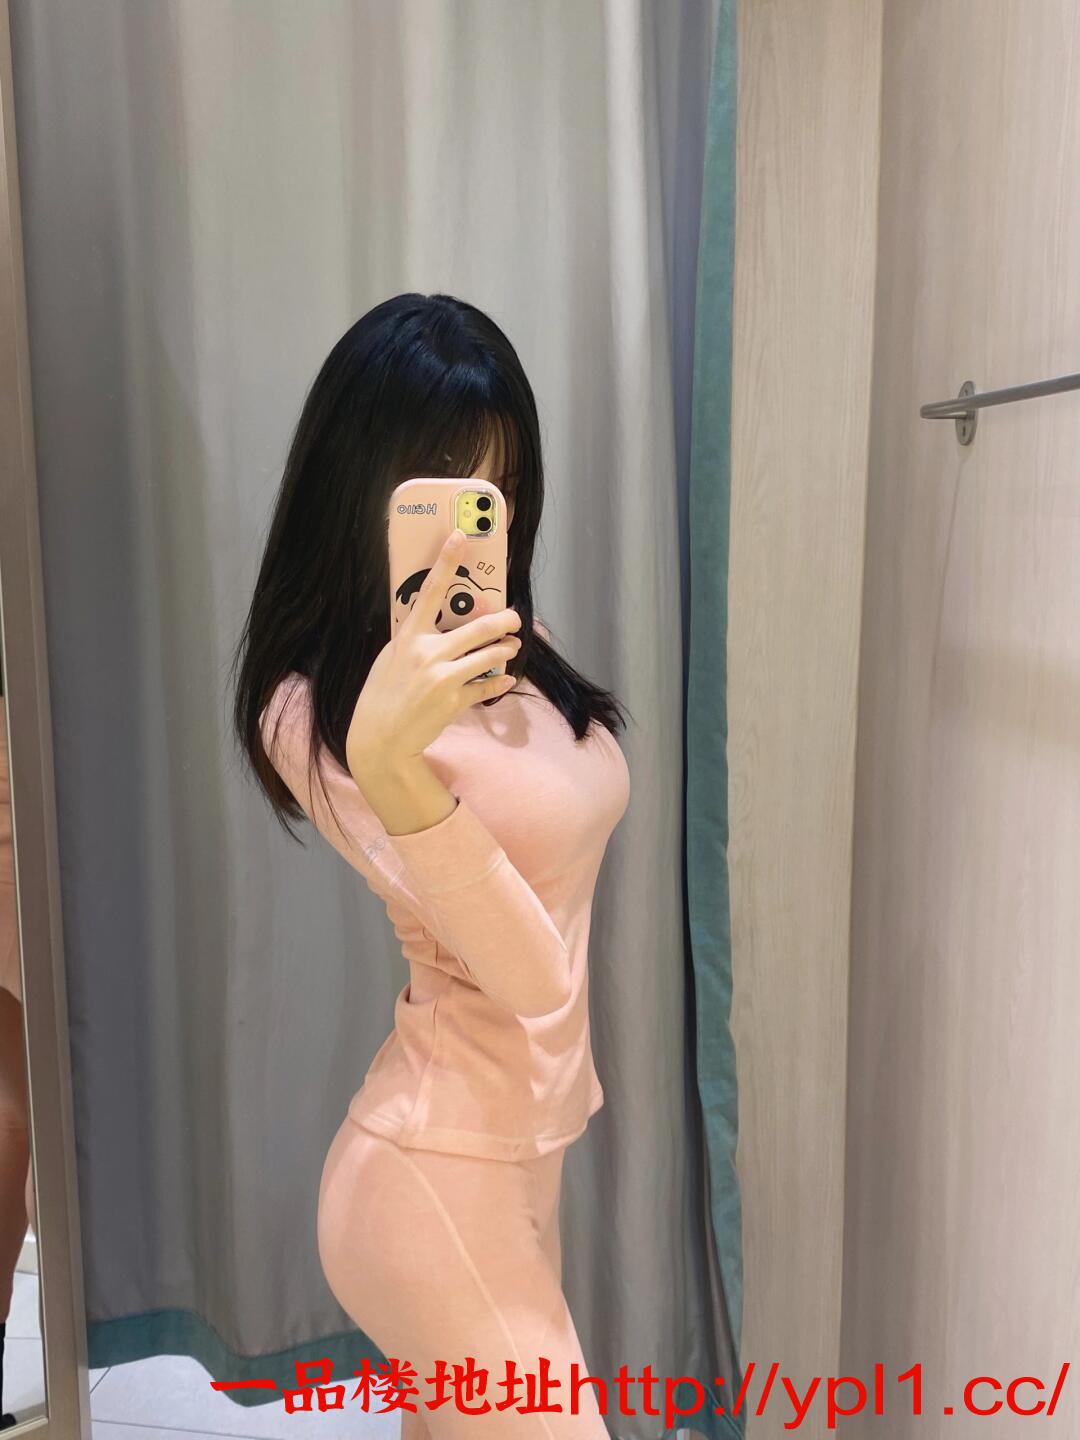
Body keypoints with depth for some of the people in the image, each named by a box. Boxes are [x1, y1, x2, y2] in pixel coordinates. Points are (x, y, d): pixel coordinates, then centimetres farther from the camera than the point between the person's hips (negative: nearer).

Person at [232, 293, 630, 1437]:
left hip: (512, 1149, 8)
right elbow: (530, 974, -28)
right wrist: (388, 761, -40)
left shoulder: (505, 650, 2)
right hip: (440, 1180, -7)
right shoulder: (314, 709, -20)